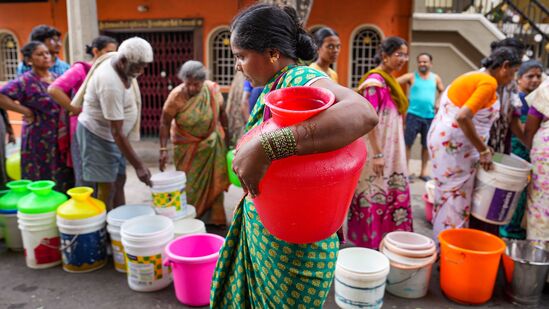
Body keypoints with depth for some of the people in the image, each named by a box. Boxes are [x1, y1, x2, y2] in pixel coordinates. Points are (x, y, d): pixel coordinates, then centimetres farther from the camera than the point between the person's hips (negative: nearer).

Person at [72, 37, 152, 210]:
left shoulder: (122, 64, -5)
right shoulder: (110, 83, -32)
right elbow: (117, 132, -30)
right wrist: (138, 166, -28)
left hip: (110, 135, 9)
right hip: (98, 135, -9)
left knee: (119, 181, 14)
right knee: (107, 188, -5)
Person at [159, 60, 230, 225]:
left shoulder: (213, 89, -13)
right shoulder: (176, 96, -21)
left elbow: (222, 113, 0)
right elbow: (165, 122, -16)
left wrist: (225, 136, 6)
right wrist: (163, 149, -22)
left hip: (212, 144, 3)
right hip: (187, 147, -2)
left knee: (213, 182, 10)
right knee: (189, 185, 3)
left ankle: (215, 218, 26)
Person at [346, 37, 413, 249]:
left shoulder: (389, 80, 13)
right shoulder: (375, 81, -15)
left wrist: (388, 153, 19)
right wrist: (377, 154, -22)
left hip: (391, 150, 9)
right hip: (377, 150, -9)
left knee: (394, 194, 14)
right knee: (374, 196, 2)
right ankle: (370, 242, 16)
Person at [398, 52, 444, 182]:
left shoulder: (436, 78, 8)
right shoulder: (411, 76, -1)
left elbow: (443, 92, 20)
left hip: (430, 116, 3)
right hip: (413, 115, -3)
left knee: (426, 145, 11)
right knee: (407, 143, -2)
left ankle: (423, 171, 23)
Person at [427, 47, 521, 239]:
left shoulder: (474, 77, 15)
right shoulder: (488, 83, -14)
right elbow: (463, 118, -26)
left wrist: (480, 145, 16)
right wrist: (483, 151, -18)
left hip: (445, 139, 10)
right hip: (454, 144, -10)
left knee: (448, 194, 16)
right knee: (456, 197, -1)